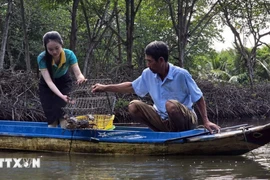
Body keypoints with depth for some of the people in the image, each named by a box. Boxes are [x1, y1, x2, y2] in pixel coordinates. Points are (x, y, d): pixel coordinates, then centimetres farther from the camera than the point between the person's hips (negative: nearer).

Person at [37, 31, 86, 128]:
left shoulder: (69, 54, -30)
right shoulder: (42, 58, -34)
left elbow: (78, 73, -35)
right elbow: (48, 81, -41)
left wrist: (81, 78, -61)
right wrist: (61, 96, -57)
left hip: (64, 82, 0)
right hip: (47, 86, 0)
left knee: (63, 116, -16)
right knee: (51, 119, -4)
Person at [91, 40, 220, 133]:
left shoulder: (181, 75, -17)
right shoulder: (148, 74, -2)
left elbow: (199, 99, -10)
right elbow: (131, 87, 15)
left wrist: (206, 121, -18)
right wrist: (105, 88, 11)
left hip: (186, 120, -6)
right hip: (164, 120, 6)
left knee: (171, 105, -37)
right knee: (133, 106, -11)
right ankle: (168, 133, -12)